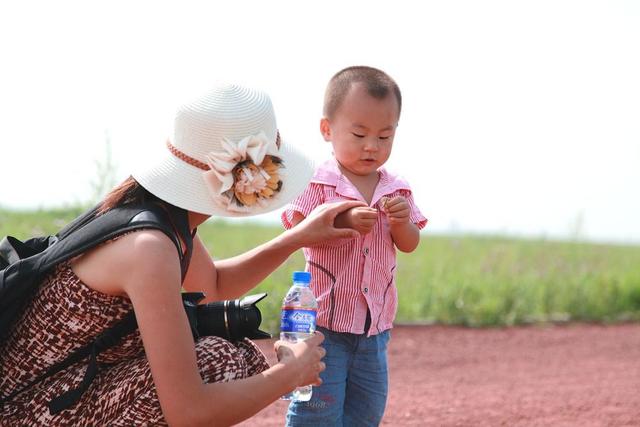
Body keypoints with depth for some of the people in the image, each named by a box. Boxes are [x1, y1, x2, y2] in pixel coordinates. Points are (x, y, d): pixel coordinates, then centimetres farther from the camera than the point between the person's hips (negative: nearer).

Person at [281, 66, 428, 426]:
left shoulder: (396, 190, 6)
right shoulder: (318, 183, -8)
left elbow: (410, 245, 4)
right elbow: (298, 233, -17)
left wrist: (402, 221, -18)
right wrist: (343, 221, -31)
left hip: (375, 324, 6)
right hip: (324, 319, -5)